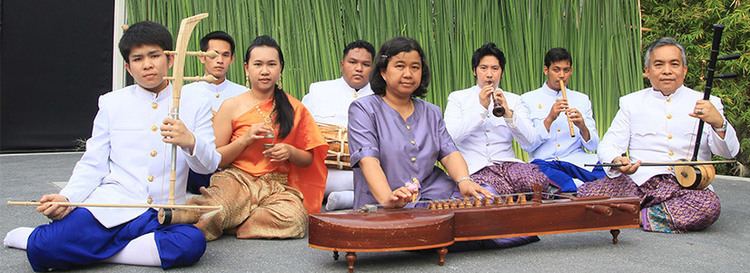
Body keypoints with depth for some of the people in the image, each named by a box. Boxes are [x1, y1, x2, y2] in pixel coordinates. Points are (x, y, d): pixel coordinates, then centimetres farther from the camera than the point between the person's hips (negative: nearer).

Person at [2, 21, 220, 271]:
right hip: (110, 208, -1)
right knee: (44, 248, -27)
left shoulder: (195, 106, 9)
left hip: (163, 216, 1)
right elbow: (93, 165, 9)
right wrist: (67, 198, -10)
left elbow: (208, 165, 0)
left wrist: (190, 142, -23)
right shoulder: (112, 103, 12)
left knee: (192, 243, -33)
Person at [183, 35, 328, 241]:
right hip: (237, 179, -3)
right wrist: (245, 139, -10)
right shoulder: (232, 106, 6)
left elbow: (309, 159, 17)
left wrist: (290, 152, -6)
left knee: (294, 218, -33)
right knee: (209, 212, -40)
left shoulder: (294, 108, 11)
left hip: (277, 186, 4)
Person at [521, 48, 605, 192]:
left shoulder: (582, 99, 16)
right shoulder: (528, 99, 7)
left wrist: (583, 127, -11)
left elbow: (593, 147, 10)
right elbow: (527, 145, -3)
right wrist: (549, 119, -14)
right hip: (545, 162, -1)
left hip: (577, 162, 1)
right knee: (536, 167, -39)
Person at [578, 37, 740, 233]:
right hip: (638, 181, 1)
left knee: (709, 206, -35)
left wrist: (718, 123, -19)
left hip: (688, 185, -1)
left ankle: (638, 215, -17)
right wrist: (617, 160, -17)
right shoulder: (631, 103, 16)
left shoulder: (705, 103, 13)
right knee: (587, 193, -25)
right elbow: (608, 145, 8)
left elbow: (729, 152, 3)